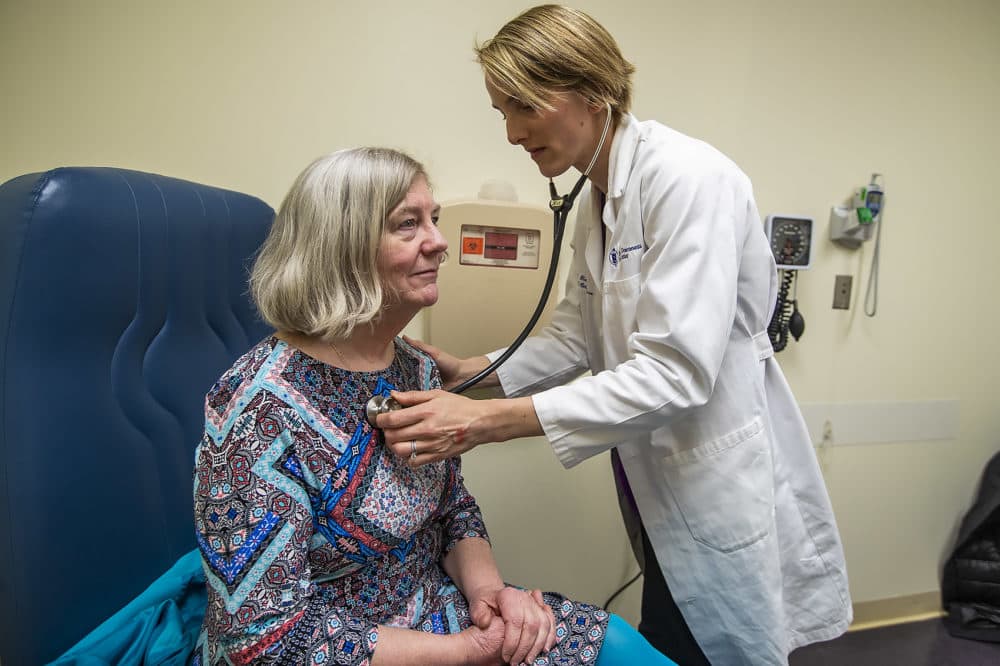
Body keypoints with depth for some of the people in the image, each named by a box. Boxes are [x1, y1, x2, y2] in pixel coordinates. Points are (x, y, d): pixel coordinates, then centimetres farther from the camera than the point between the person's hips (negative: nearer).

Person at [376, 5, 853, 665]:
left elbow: (675, 371, -28)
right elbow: (576, 336, 10)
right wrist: (471, 370, -4)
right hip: (663, 487, 8)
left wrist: (488, 422, -31)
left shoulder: (689, 178, -21)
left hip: (724, 492, -7)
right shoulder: (596, 199, 6)